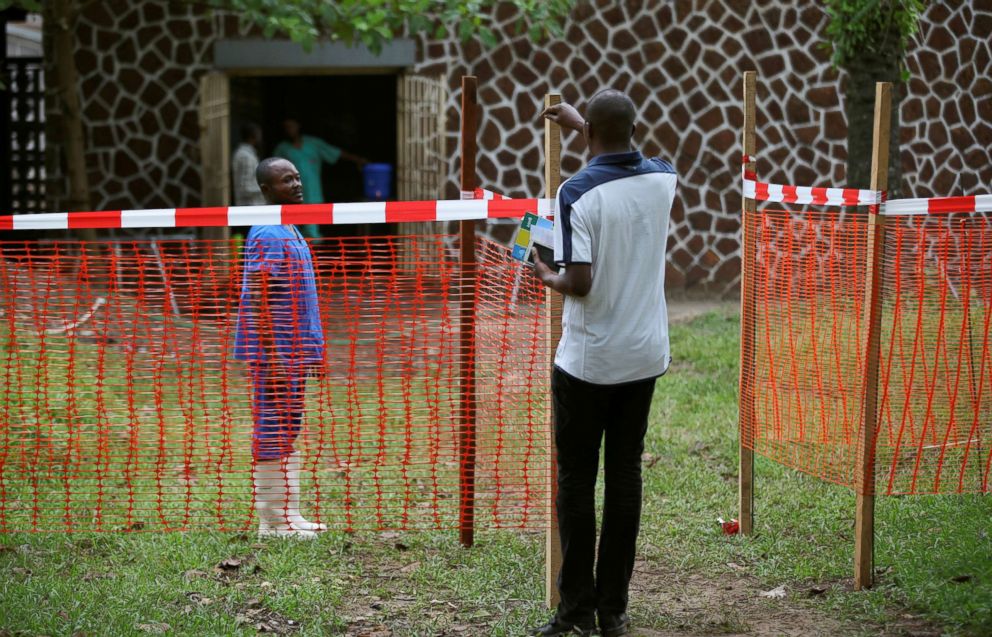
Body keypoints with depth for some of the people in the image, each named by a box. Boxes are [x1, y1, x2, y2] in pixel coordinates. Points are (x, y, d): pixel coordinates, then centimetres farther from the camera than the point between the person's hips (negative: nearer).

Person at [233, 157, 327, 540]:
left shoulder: (290, 232, 16)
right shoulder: (267, 236, -15)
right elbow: (255, 298, -20)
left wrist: (312, 351, 22)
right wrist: (270, 356, -24)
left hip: (295, 351, 10)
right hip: (276, 351, -10)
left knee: (286, 434, 13)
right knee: (272, 433, -4)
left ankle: (288, 516, 19)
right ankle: (275, 521, 1)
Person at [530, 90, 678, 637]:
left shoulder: (577, 193, -16)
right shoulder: (663, 179, 1)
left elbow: (579, 281, -19)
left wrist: (548, 277, 2)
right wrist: (578, 123, 34)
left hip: (588, 362, -4)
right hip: (644, 356, 5)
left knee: (577, 480, 5)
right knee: (625, 477, 9)